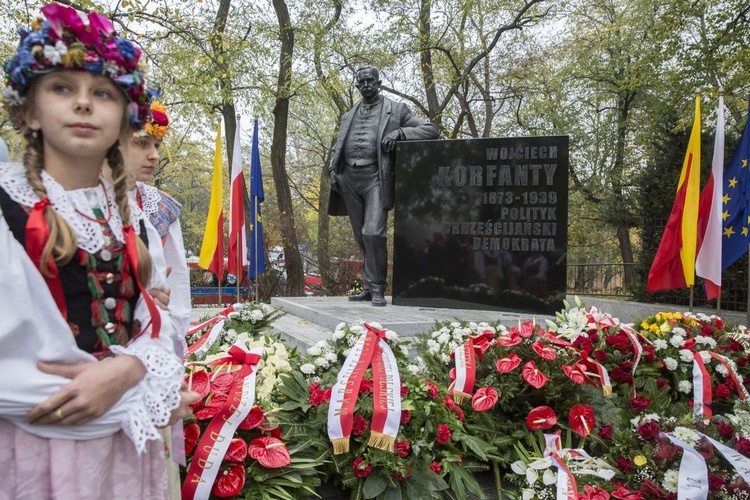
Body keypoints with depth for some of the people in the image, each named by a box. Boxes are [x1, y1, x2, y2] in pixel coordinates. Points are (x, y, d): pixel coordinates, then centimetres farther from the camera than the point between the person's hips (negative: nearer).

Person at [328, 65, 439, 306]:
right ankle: (368, 287, 16)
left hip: (375, 178, -5)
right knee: (361, 237, 8)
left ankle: (377, 288, -5)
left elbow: (431, 129, 3)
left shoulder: (396, 110, 8)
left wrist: (399, 132, -11)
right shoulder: (349, 115, 22)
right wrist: (333, 170, 4)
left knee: (373, 233, -17)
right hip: (349, 178, 5)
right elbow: (338, 146, 23)